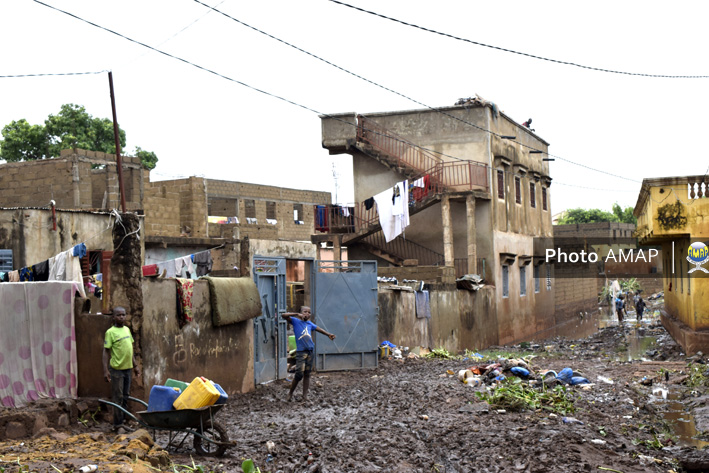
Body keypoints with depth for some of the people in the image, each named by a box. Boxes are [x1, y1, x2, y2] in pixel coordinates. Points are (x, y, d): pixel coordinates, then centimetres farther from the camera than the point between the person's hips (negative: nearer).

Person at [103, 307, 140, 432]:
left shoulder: (127, 330, 12)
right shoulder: (110, 332, -8)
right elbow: (106, 351, -10)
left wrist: (135, 365, 19)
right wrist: (105, 370, -16)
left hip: (128, 368, 7)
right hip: (116, 369, -7)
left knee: (125, 396, 10)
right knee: (117, 397, -2)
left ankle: (121, 422, 18)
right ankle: (117, 424, 3)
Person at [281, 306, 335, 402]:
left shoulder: (310, 324, 14)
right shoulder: (296, 321, -1)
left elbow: (318, 329, 28)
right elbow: (284, 315, -13)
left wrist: (328, 334, 27)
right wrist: (297, 314, -17)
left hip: (310, 351, 5)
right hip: (300, 352, -5)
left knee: (307, 374, 8)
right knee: (299, 374, -9)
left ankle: (305, 395, 13)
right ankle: (290, 393, 9)